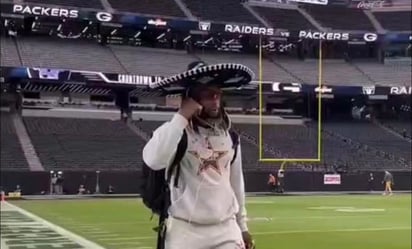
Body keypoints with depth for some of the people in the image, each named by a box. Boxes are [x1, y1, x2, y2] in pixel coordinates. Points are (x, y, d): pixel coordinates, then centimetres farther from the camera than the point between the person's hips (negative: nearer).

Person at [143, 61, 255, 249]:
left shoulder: (229, 134, 8)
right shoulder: (174, 131, -9)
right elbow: (153, 160, -31)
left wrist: (242, 225, 19)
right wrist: (181, 117, -24)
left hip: (226, 228, 4)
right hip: (185, 230, -4)